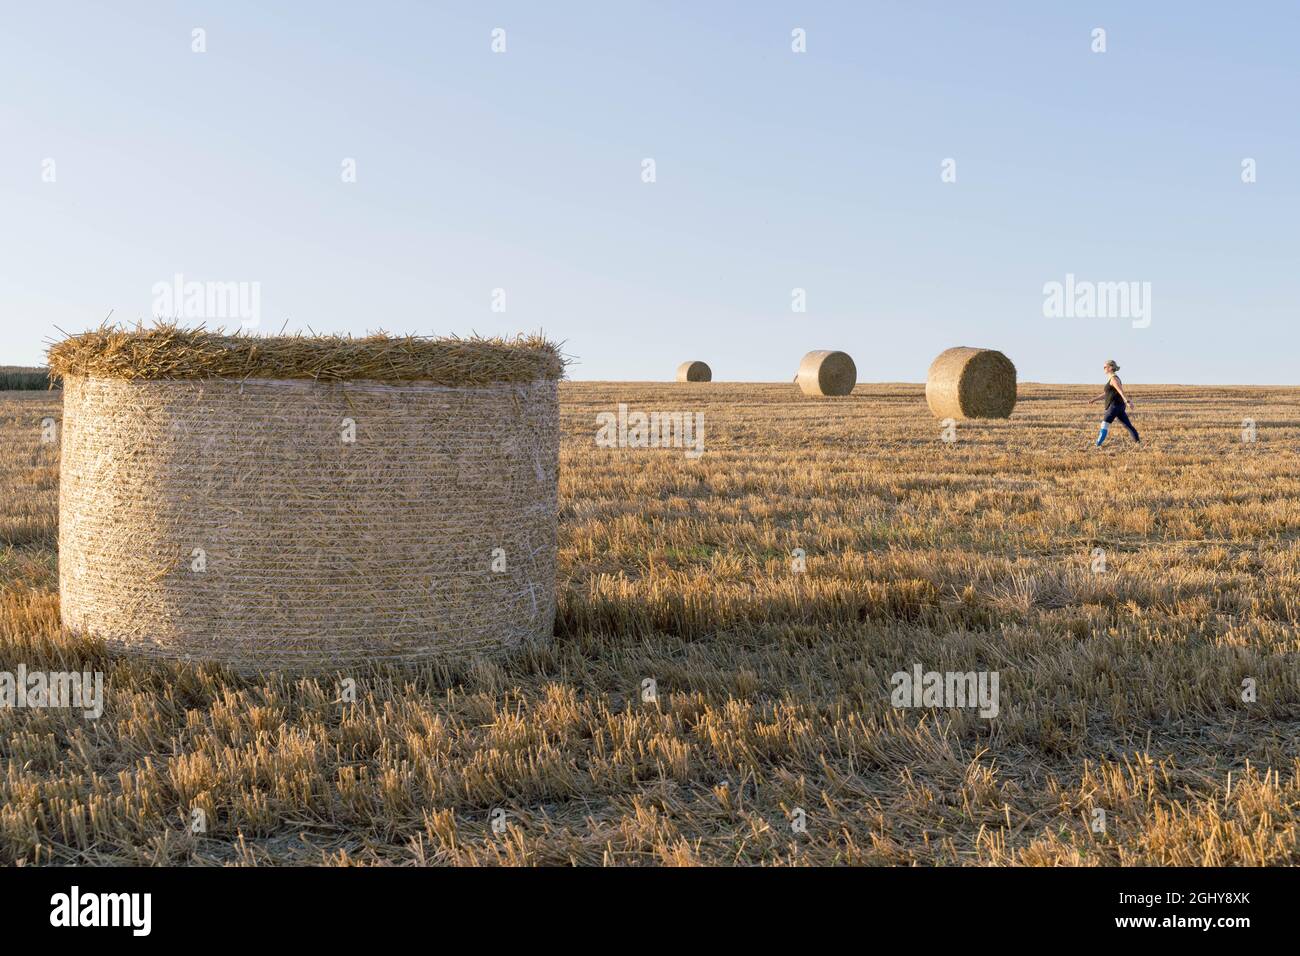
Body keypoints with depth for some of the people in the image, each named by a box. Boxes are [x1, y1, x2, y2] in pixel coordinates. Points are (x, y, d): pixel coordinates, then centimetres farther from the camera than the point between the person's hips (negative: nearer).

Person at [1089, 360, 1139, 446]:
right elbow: (1105, 394, 26)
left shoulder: (1113, 379, -10)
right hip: (1117, 406, 10)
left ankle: (1098, 445, -11)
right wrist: (1094, 400, 19)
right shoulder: (1111, 379, 20)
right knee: (1128, 425, 9)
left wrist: (1127, 402, -33)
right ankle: (1138, 442, 10)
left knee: (1105, 424, -9)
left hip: (1115, 405, -10)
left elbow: (1121, 391, -23)